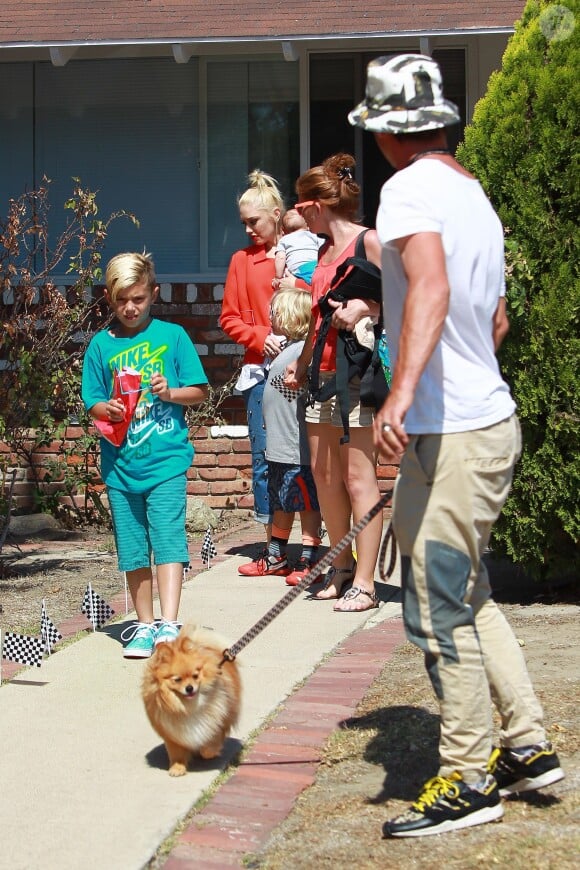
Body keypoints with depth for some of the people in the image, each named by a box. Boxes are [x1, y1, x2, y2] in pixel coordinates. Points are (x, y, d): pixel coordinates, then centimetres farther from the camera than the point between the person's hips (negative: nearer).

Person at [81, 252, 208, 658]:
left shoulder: (172, 335, 2)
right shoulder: (101, 344, 6)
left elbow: (200, 391, 4)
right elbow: (92, 403, 8)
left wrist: (170, 392, -14)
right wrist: (107, 409, -14)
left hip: (166, 459, -3)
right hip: (120, 462, 3)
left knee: (168, 539, -12)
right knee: (133, 549, 8)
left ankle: (169, 625, -13)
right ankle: (145, 625, 19)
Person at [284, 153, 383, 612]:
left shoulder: (369, 242, -7)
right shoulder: (324, 250, 18)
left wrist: (363, 307, -26)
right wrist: (302, 362, 26)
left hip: (358, 373, -9)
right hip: (323, 375, 9)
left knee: (358, 477, -7)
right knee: (324, 472, 11)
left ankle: (364, 583, -3)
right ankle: (342, 567, 24)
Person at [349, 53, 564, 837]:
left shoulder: (410, 188, -13)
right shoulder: (475, 196, 15)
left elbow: (430, 287, -33)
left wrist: (404, 389, -43)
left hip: (448, 435, -10)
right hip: (490, 417, 10)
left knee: (439, 611, -1)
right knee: (469, 596, 20)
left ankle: (468, 780, 9)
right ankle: (526, 746, 26)